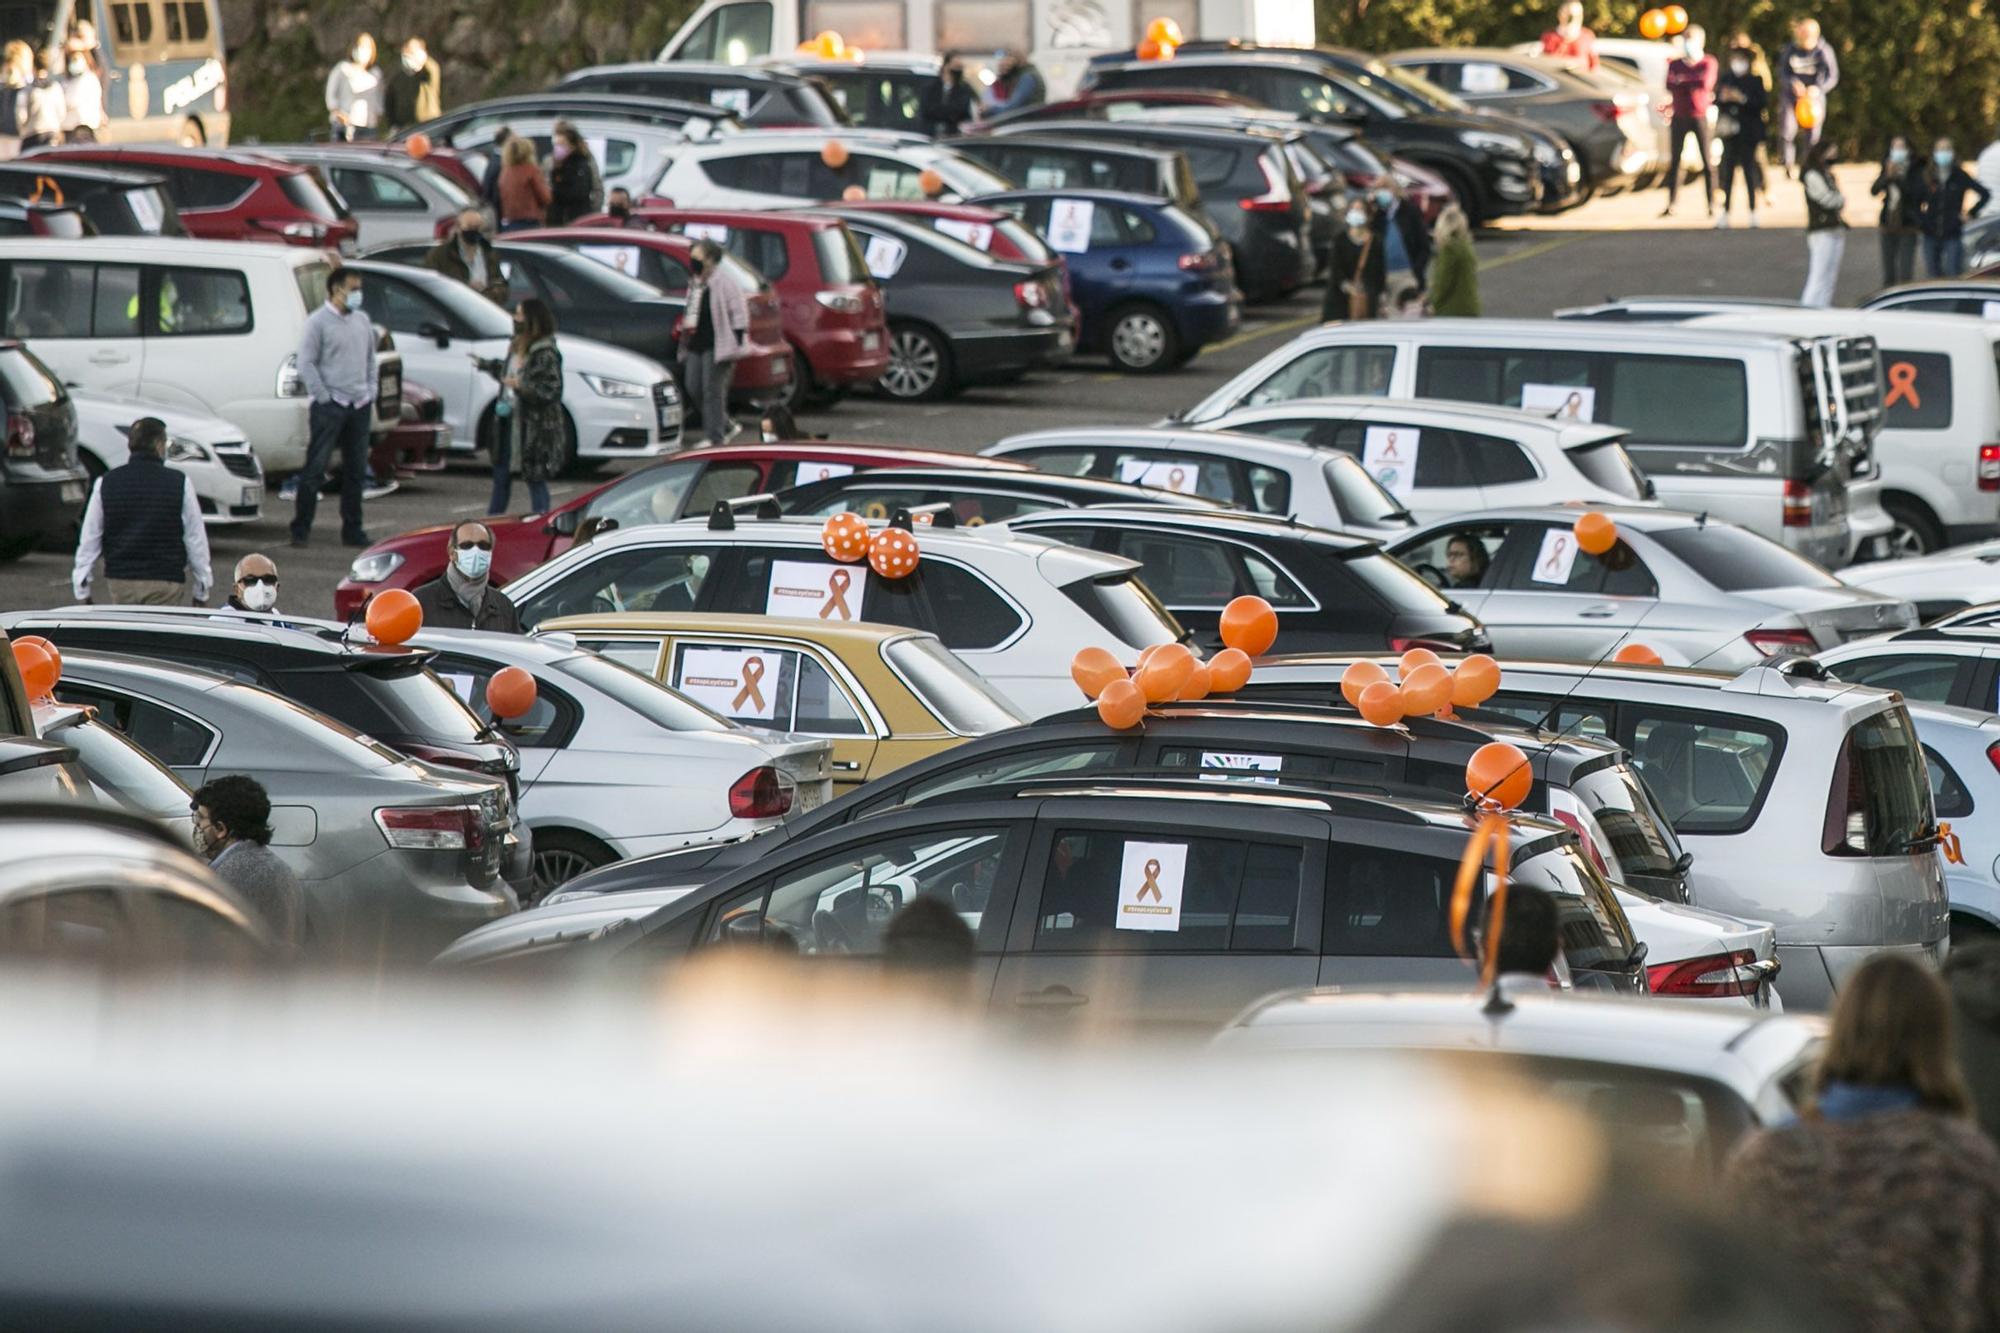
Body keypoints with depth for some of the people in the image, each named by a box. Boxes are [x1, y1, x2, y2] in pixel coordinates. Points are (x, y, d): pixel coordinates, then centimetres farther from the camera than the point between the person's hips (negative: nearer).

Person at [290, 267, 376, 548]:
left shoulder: (362, 321, 13)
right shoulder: (318, 322, -6)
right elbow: (306, 365, -8)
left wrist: (371, 397, 12)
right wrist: (324, 398, -12)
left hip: (359, 406, 6)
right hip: (329, 406, -6)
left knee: (356, 470, 8)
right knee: (315, 468, -7)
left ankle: (352, 530, 15)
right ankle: (300, 530, -4)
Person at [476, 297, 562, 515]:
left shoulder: (545, 354, -18)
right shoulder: (518, 346, 10)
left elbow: (552, 390, -21)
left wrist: (521, 386, -28)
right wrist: (485, 365, 39)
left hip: (534, 426, -9)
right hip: (511, 419, 9)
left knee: (535, 477, -2)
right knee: (501, 473, 17)